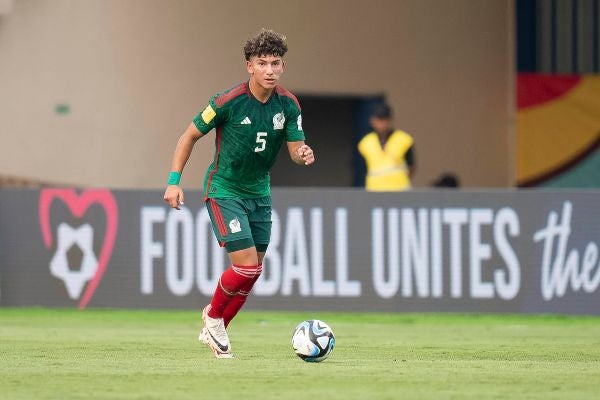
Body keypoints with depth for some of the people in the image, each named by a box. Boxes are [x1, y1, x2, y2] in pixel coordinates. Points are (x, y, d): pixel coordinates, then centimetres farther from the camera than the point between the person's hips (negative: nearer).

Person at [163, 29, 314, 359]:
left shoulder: (288, 105, -6)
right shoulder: (228, 101, -19)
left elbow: (296, 148, -1)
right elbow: (190, 136, -8)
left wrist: (304, 155, -26)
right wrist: (174, 181, -12)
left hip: (259, 192, 6)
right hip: (224, 191, -6)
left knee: (253, 271, 9)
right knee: (246, 265, -16)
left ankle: (215, 330, 29)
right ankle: (213, 317, 11)